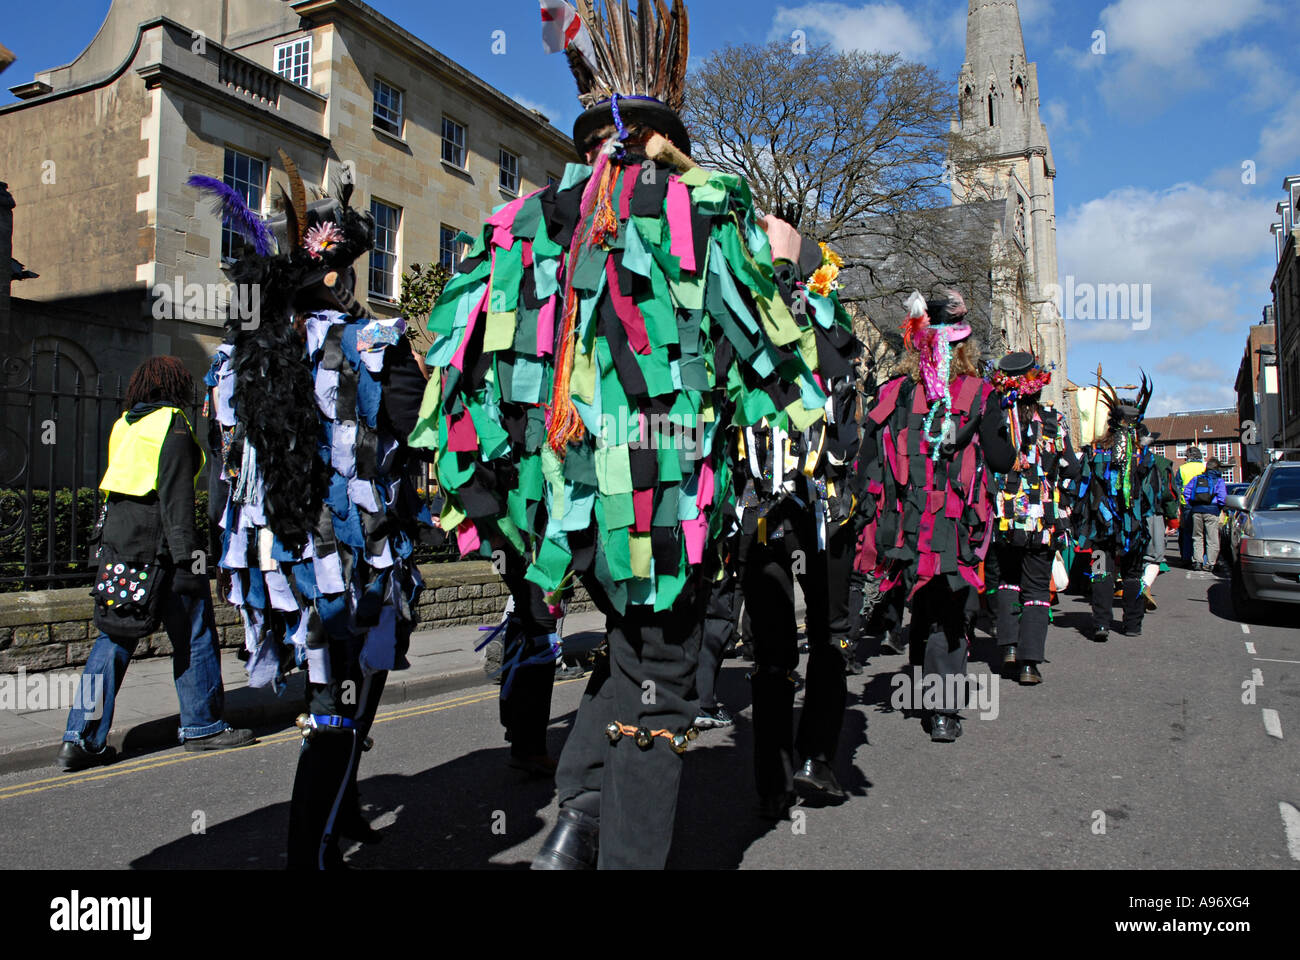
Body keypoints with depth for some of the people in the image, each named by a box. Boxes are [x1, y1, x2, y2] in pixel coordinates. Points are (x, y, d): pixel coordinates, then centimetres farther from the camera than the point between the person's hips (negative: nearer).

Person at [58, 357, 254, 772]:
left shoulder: (123, 425, 16)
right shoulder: (172, 425, -8)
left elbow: (112, 488, 18)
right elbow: (176, 494, -15)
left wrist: (107, 545, 22)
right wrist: (187, 554, -16)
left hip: (118, 545, 8)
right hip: (160, 547, -8)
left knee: (114, 638, 9)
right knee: (193, 636, 4)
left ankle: (82, 738, 8)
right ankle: (202, 726, 13)